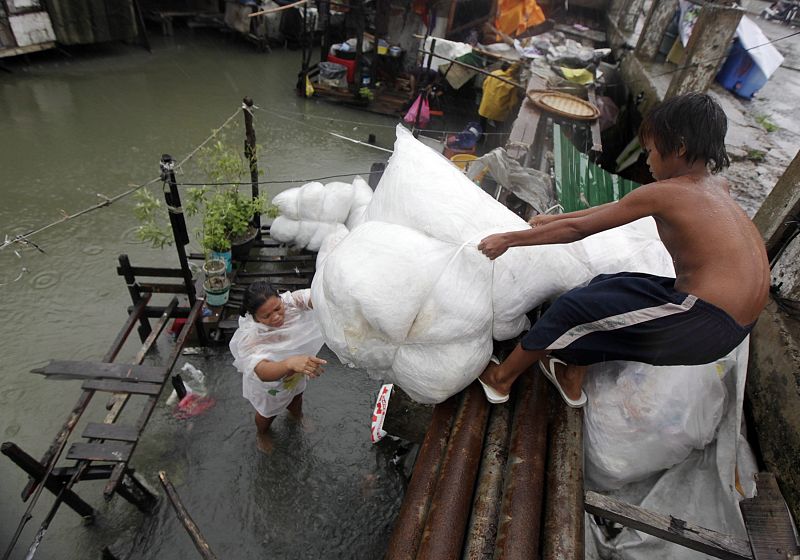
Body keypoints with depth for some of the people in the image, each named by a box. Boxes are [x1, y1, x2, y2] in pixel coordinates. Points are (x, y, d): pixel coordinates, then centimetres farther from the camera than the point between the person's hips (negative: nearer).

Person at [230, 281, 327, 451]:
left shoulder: (288, 301, -34)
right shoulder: (249, 337, -43)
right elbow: (263, 372, -57)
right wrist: (291, 362, -76)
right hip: (268, 385, -3)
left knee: (296, 397, 35)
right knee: (268, 413, 29)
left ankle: (297, 414, 72)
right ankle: (262, 433, 65)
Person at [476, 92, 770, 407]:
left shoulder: (663, 193, -12)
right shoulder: (717, 186, 12)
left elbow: (577, 230, -7)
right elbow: (619, 208, 16)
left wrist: (509, 239, 2)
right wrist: (557, 219, 22)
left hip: (703, 326, -9)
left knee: (573, 307, 1)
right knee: (603, 288, 20)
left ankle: (500, 379, 17)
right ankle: (572, 380, 30)